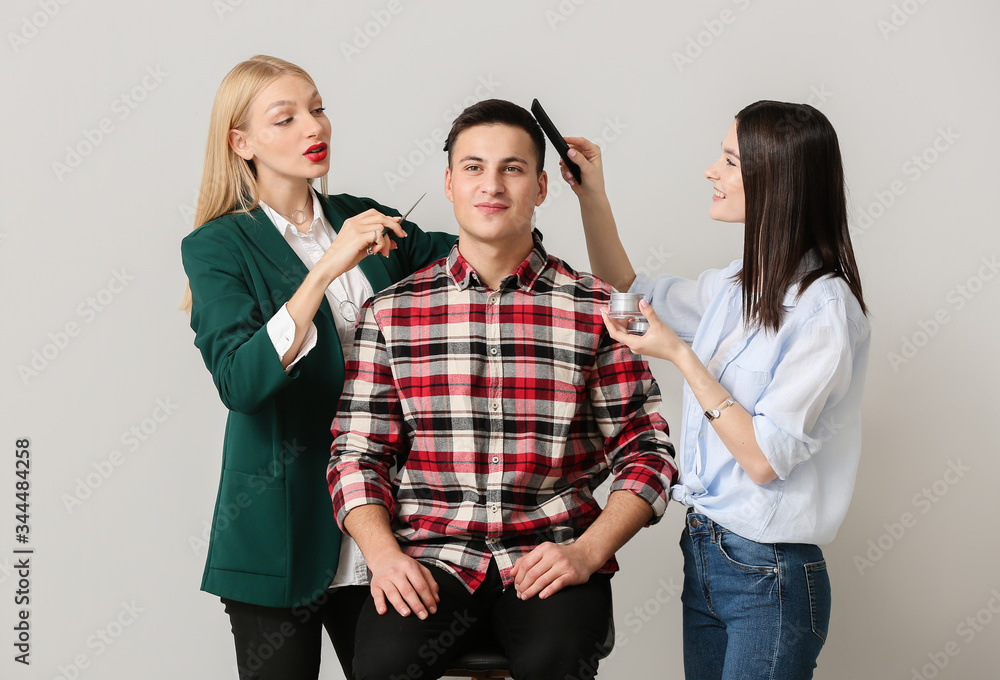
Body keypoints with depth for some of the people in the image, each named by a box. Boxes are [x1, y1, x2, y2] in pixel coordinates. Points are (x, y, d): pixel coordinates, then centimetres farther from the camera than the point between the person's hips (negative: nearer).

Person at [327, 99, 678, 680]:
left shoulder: (596, 310, 5)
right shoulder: (391, 311, 9)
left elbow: (646, 452, 6)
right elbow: (357, 453, 9)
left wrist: (587, 551, -8)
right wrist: (384, 555, -7)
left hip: (550, 553, 0)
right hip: (429, 555, 1)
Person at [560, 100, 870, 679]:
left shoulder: (825, 308, -18)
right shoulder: (737, 285, 6)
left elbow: (765, 459, -21)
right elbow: (629, 294, 22)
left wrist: (680, 355, -19)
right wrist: (593, 197, 11)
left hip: (771, 575, -8)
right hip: (703, 548, 8)